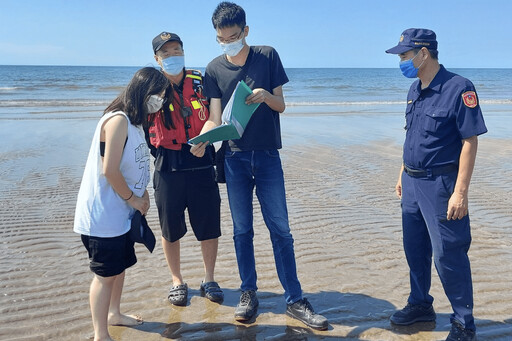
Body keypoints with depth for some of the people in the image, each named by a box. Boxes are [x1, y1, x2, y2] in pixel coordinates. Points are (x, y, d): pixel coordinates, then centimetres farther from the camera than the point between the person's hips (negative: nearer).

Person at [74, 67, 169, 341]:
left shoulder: (135, 122, 10)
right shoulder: (118, 120, -21)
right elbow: (109, 170, -24)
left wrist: (142, 194, 1)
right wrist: (133, 199, -13)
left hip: (121, 213, 9)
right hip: (102, 214, -9)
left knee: (121, 265, 21)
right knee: (106, 274, 1)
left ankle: (113, 313, 40)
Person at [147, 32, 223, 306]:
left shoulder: (200, 82, 5)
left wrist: (204, 141, -11)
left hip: (201, 162, 1)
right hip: (168, 166, 0)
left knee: (209, 226, 5)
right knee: (171, 228, 9)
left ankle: (209, 280, 24)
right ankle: (177, 281, 29)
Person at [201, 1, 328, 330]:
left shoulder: (268, 56, 1)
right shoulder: (214, 69, 4)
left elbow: (281, 105, 1)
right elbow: (215, 118, -1)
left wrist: (266, 95, -21)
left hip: (268, 156, -1)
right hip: (235, 158, 1)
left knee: (280, 229, 0)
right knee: (242, 230, 7)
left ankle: (295, 300, 8)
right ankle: (249, 294, 21)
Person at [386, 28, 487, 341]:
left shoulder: (458, 88, -14)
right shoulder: (415, 90, 10)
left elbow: (470, 141, -17)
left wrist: (460, 192, -21)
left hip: (439, 184, -8)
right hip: (412, 182, 8)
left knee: (448, 256, -1)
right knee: (415, 249, 17)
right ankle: (420, 304, 34)